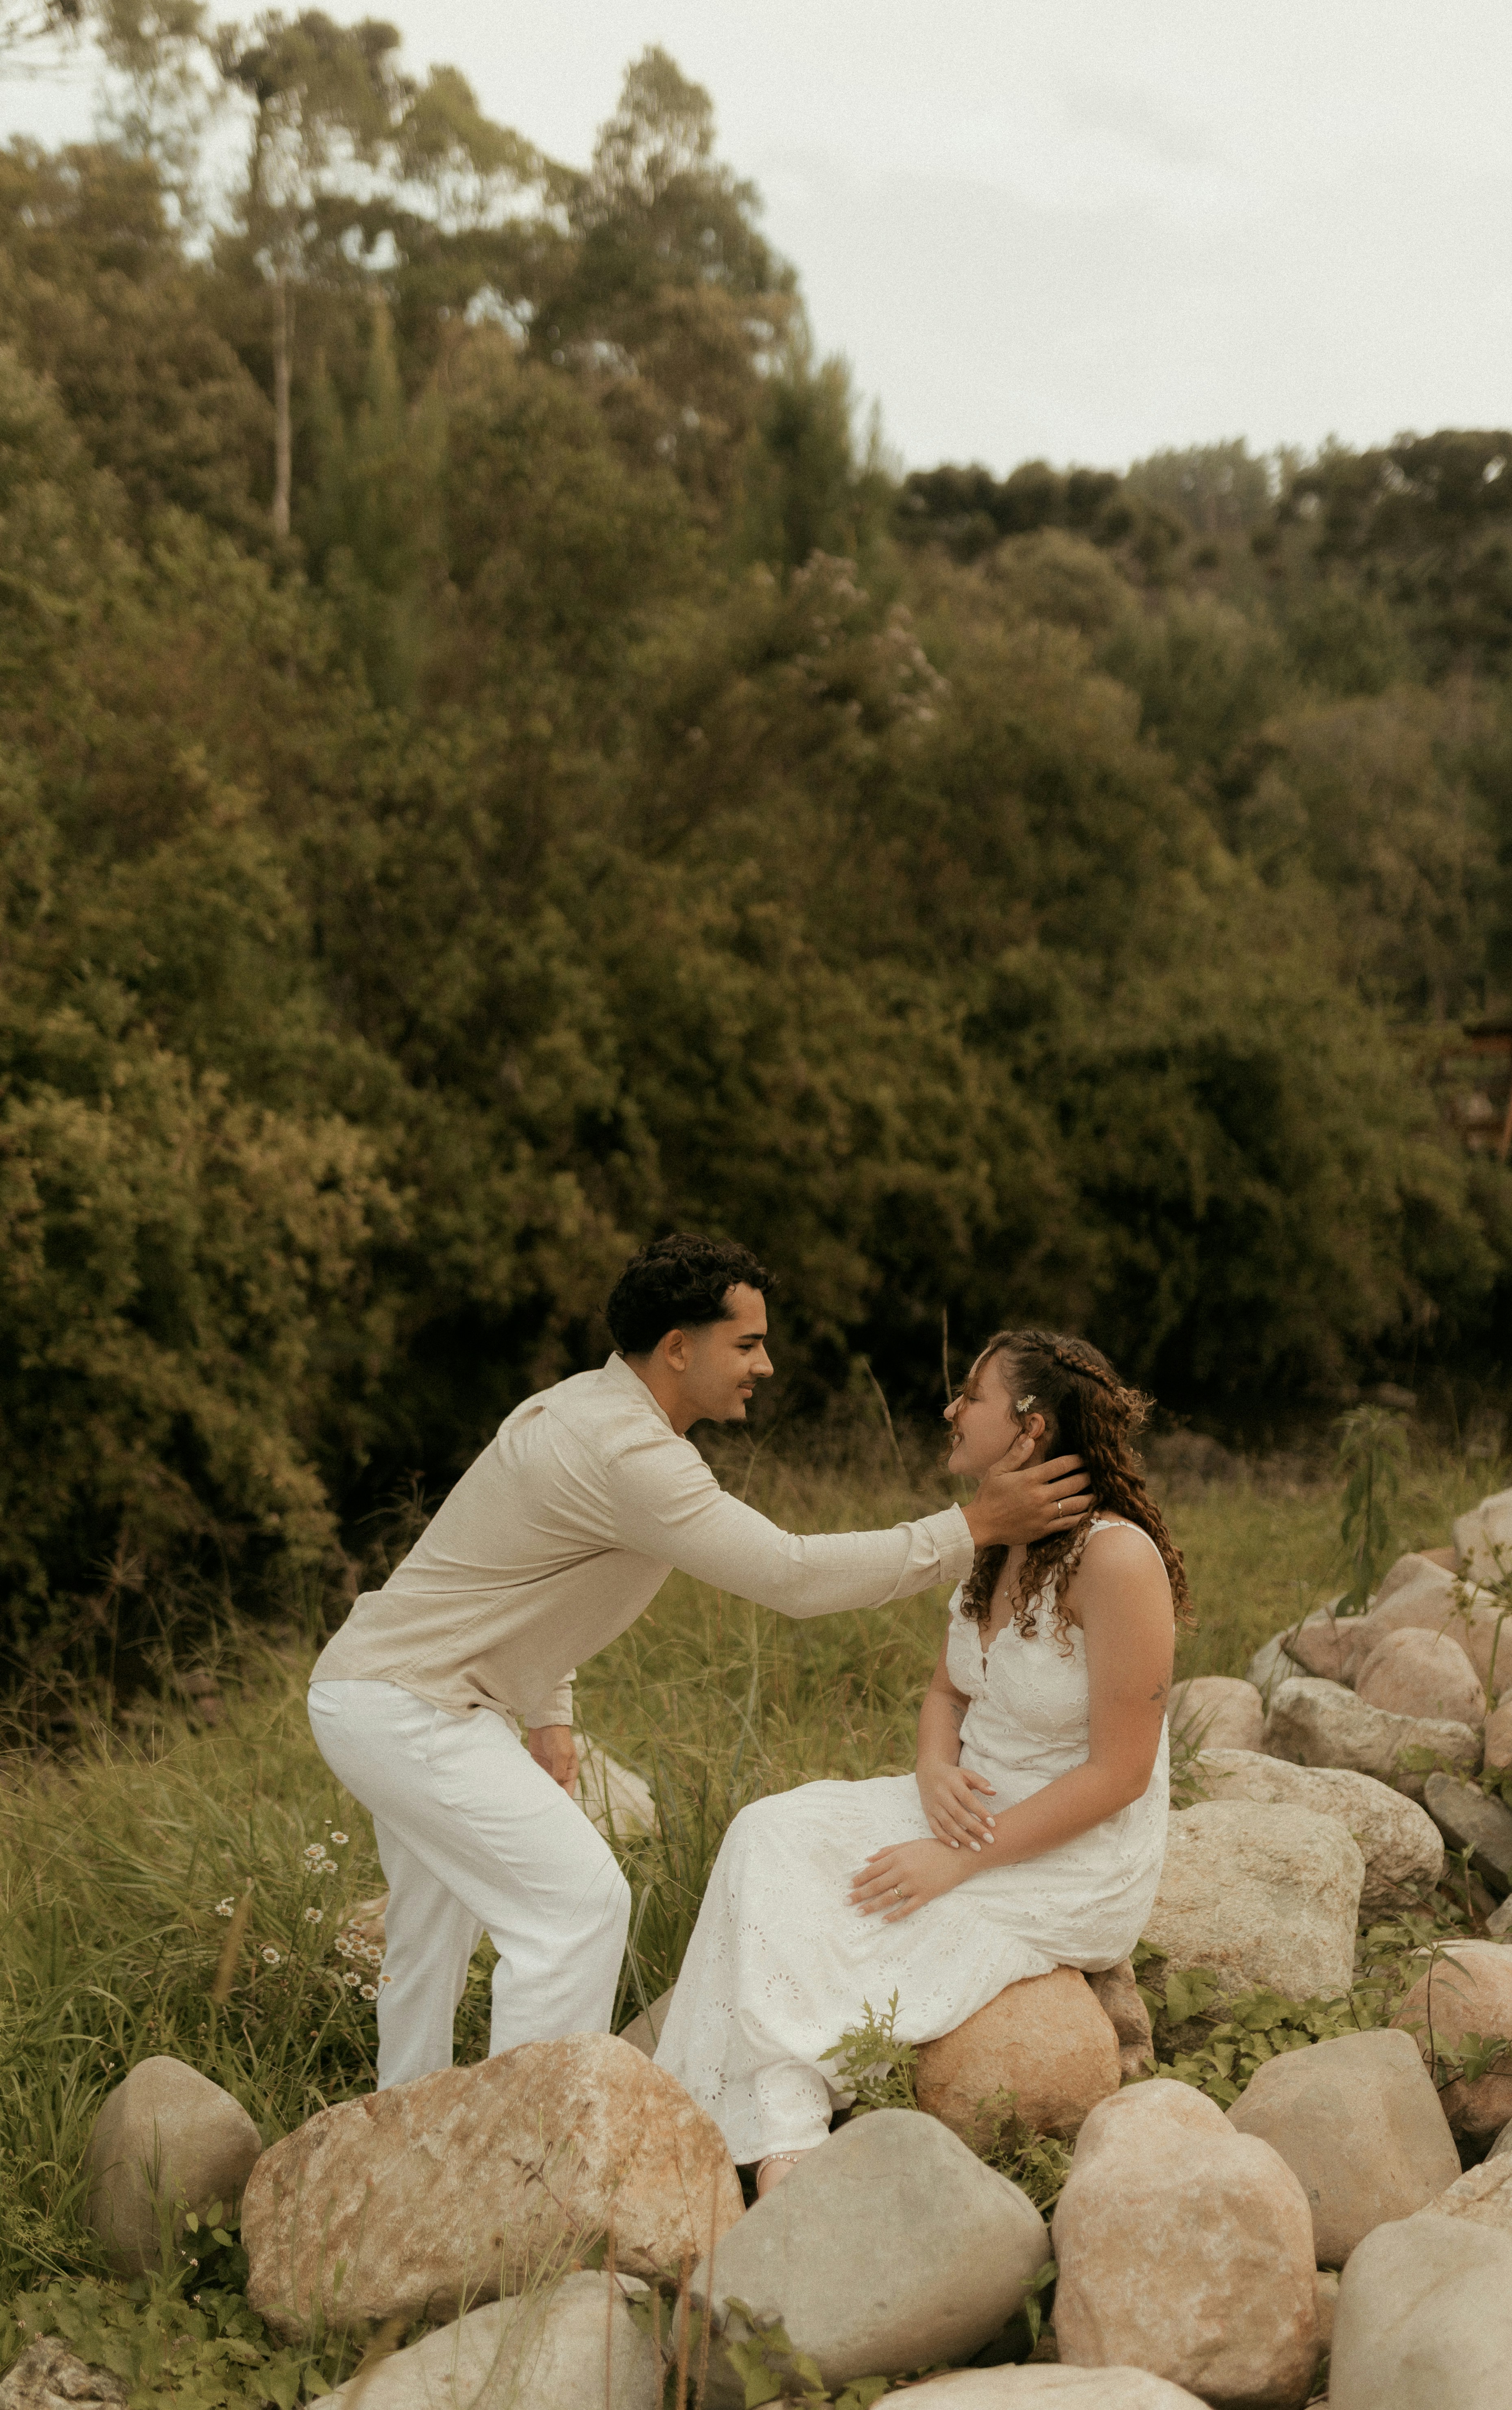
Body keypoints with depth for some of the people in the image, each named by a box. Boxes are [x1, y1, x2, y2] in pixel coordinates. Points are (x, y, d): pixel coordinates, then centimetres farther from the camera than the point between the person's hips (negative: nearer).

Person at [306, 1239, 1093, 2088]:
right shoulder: (626, 1451, -26)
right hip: (407, 1707, -11)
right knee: (579, 1901, -13)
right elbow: (792, 1576, -27)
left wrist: (549, 1716, 17)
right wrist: (974, 1527, -24)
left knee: (440, 1925, 22)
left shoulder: (591, 1408, 8)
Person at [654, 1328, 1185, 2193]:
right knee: (773, 1836, -11)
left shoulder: (1116, 1558, -23)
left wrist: (960, 1861, -21)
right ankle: (782, 2153, -16)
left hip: (1076, 1868, -8)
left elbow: (1118, 1773, -21)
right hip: (975, 1811, 8)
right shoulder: (999, 1545, 3)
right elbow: (947, 1691, 15)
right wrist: (936, 1769, -9)